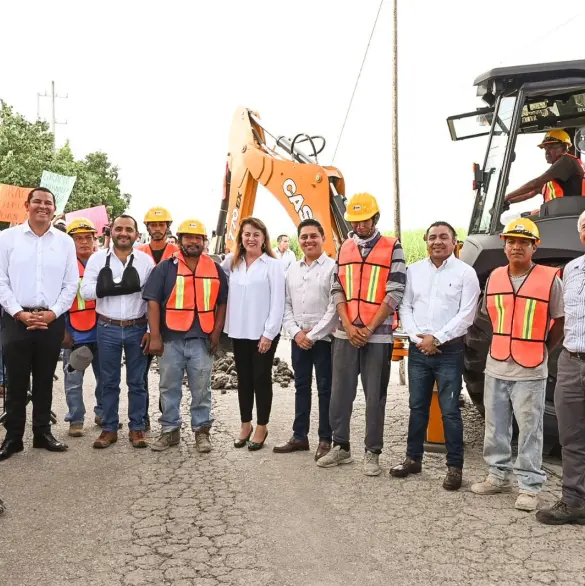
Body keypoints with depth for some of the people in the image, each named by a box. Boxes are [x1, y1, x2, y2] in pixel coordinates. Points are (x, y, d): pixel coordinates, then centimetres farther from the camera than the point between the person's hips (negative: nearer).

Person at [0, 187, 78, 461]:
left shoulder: (65, 241, 6)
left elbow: (71, 284, 4)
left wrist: (52, 313, -7)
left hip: (52, 321, 2)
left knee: (45, 380, 10)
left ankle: (42, 432, 21)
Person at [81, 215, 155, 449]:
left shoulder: (146, 260, 0)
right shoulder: (98, 258, 1)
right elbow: (86, 291, -8)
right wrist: (114, 286, -19)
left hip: (137, 329, 0)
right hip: (107, 329, 1)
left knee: (137, 382, 8)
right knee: (109, 382, 9)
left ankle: (137, 428, 18)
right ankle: (109, 428, 19)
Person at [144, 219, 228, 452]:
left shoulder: (215, 270, 7)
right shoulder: (165, 268, 0)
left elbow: (222, 303, 10)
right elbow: (153, 302, -4)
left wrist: (216, 333, 0)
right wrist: (155, 336, -10)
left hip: (202, 340, 1)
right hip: (170, 339, -1)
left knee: (201, 389, 8)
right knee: (169, 388, 10)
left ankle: (201, 431, 20)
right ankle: (170, 430, 22)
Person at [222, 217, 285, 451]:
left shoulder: (273, 265, -7)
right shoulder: (231, 263, 8)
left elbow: (278, 303, -10)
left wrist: (269, 333, -13)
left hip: (263, 333, -4)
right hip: (239, 332, 4)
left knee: (261, 379, 5)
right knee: (243, 379, 13)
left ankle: (261, 427, 17)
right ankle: (245, 425, 25)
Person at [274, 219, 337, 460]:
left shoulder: (332, 267, -6)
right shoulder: (292, 270, 12)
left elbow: (334, 307, -12)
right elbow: (286, 305, 11)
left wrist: (313, 335, -13)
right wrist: (296, 332, -3)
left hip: (323, 338, -5)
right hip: (298, 338, 6)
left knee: (325, 389, 2)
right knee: (301, 387, 13)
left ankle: (325, 440, 11)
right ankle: (299, 436, 23)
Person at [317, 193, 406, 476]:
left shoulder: (392, 248, -3)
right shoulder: (344, 248, 11)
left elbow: (395, 293, -8)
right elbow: (337, 290, 7)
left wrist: (369, 329, -11)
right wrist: (349, 326, -7)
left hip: (378, 335, -4)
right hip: (345, 333, 4)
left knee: (375, 396, 4)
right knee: (340, 392, 8)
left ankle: (372, 453, 14)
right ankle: (340, 446, 22)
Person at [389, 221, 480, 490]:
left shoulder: (465, 273, -3)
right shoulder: (414, 270, 9)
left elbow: (466, 315, -9)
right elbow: (405, 307, 7)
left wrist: (436, 338, -14)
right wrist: (418, 337, -7)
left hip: (449, 351, -4)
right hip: (418, 349, 4)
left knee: (450, 410, 0)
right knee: (417, 407, 13)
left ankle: (454, 467, 10)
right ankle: (413, 458, 25)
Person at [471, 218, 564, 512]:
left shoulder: (549, 279, -8)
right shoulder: (495, 277, 6)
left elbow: (560, 321, 1)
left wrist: (540, 350, 2)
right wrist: (504, 345, 12)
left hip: (530, 372, -5)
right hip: (495, 368, 5)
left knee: (530, 430, 2)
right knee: (495, 427, 14)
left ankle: (529, 487, 12)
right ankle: (498, 476, 29)